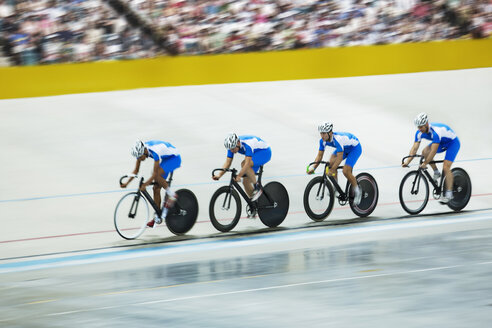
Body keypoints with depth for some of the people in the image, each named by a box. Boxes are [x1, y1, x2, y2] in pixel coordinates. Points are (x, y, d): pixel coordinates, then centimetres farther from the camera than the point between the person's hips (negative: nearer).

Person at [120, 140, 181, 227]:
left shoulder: (155, 151, -37)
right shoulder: (140, 151, -15)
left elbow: (155, 173, -36)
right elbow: (136, 171, -6)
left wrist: (145, 184, -43)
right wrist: (126, 183, -14)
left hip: (174, 158, -8)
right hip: (164, 160, 8)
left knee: (157, 175, -33)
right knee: (156, 188, -1)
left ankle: (172, 195, -14)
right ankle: (157, 218, 5)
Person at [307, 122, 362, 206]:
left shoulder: (337, 139, -40)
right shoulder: (323, 141, -17)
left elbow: (340, 157, -44)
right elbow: (319, 156, -12)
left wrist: (331, 170, -52)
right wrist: (313, 168, -26)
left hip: (355, 148, -8)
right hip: (344, 148, 8)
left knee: (346, 171, -20)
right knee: (331, 162, -14)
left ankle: (357, 192, 0)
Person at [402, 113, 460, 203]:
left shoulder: (435, 131, -38)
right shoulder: (419, 133, -16)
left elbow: (434, 150, -41)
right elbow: (414, 148, -16)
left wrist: (425, 163, -42)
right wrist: (407, 161, -28)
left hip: (453, 142, -7)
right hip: (441, 142, 7)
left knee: (446, 167, -20)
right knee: (425, 152, -17)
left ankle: (449, 194, -14)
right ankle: (436, 173, 3)